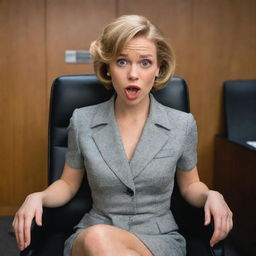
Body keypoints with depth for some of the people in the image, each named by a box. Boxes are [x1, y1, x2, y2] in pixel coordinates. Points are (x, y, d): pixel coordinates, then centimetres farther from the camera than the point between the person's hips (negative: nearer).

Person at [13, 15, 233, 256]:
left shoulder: (182, 124, -2)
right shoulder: (82, 121, -1)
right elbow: (69, 184, 12)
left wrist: (211, 195, -9)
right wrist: (38, 197, -9)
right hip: (93, 234, 1)